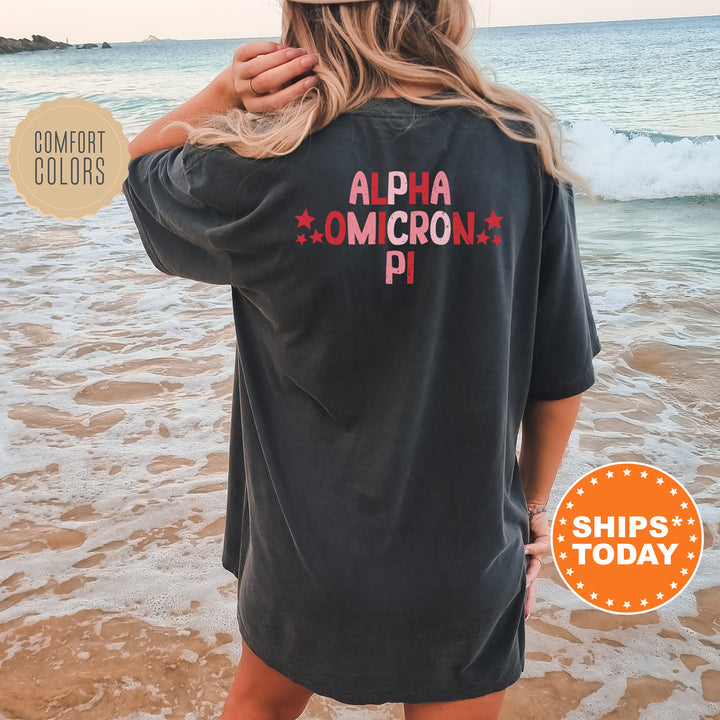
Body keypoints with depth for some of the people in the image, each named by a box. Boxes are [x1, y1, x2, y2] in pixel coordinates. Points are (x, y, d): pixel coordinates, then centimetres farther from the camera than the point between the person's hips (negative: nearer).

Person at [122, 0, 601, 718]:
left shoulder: (264, 170, -18)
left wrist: (224, 92, -12)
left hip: (304, 548, 0)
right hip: (468, 563, 1)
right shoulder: (522, 152, -13)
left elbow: (138, 166, 6)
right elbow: (561, 376, -5)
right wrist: (533, 503, 11)